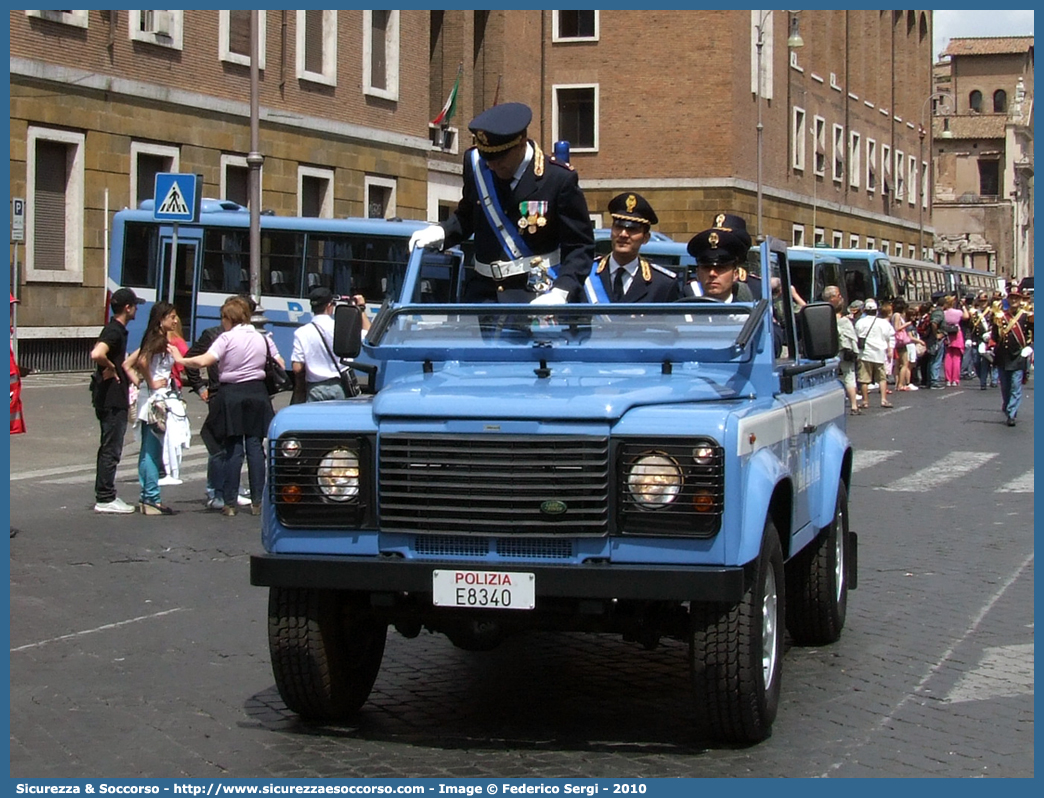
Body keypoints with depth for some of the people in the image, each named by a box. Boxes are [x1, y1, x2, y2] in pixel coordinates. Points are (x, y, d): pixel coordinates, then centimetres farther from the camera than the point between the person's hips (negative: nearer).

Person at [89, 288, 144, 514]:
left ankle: (107, 495, 20)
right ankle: (105, 499, -1)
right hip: (111, 399, -10)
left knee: (110, 449, 14)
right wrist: (110, 369, -19)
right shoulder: (114, 331, -17)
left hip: (115, 399, 10)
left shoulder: (117, 330, 15)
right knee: (111, 450, -5)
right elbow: (97, 354, -35)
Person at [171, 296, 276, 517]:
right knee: (255, 447, 5)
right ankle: (257, 502, 3)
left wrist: (181, 360, -6)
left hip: (231, 395, -4)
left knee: (233, 450, -1)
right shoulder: (263, 338, 8)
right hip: (257, 394, 4)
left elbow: (204, 361, -18)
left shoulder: (227, 338, -7)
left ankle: (229, 502, -1)